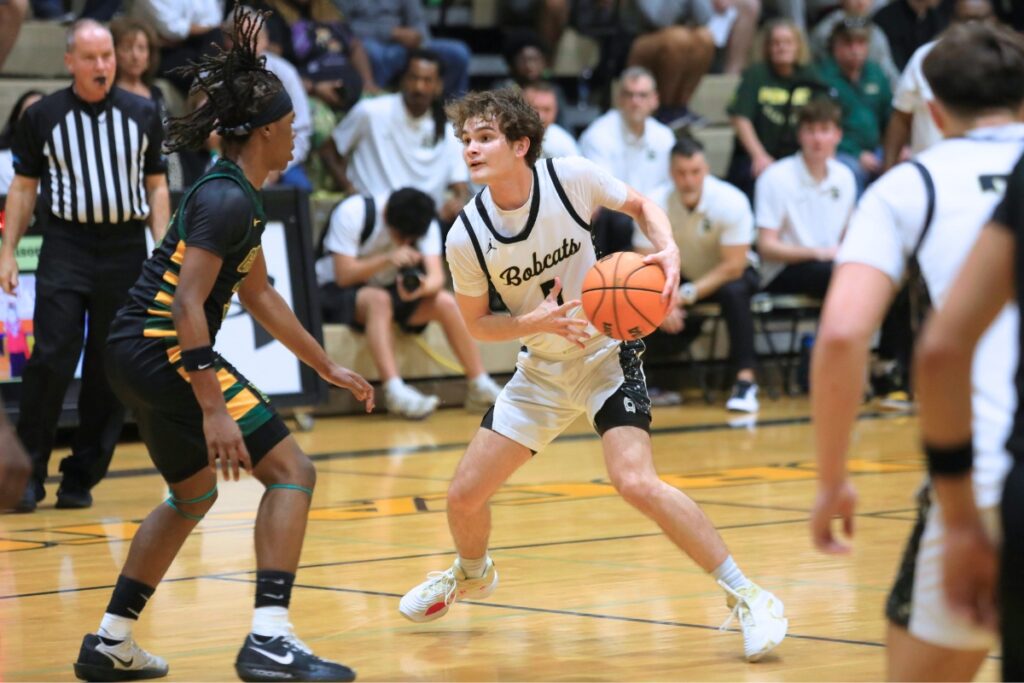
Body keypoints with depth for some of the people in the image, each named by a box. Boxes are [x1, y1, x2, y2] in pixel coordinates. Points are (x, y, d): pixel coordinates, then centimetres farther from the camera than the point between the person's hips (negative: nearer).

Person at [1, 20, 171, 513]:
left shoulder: (142, 115, 6)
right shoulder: (42, 117, 3)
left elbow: (156, 186, 11)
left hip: (125, 249, 2)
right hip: (65, 246, -2)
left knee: (111, 370, 3)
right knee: (51, 359, -11)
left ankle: (82, 478, 12)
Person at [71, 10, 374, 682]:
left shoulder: (238, 194, 14)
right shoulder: (227, 200, -16)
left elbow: (257, 291, 26)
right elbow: (188, 303, -25)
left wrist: (327, 365, 29)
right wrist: (215, 411, -29)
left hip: (139, 354, 10)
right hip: (163, 350, -10)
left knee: (194, 495, 25)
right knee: (291, 469, -8)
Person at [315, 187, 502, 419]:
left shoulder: (426, 225, -10)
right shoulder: (351, 214, -23)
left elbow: (436, 276, -20)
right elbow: (344, 275, -26)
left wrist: (423, 287, -44)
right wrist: (387, 259, -39)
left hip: (388, 290, 5)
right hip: (336, 294, -5)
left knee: (445, 302, -21)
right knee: (379, 300, -38)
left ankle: (481, 388, -17)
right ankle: (395, 392, -48)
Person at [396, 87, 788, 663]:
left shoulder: (572, 178, -19)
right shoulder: (467, 237, -14)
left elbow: (642, 206, 0)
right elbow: (477, 323, -1)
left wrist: (669, 250, -21)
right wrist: (534, 322, -21)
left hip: (607, 351, -4)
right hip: (542, 368, 4)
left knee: (637, 483, -25)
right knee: (465, 494, 4)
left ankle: (749, 598, -14)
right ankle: (471, 574, 41)